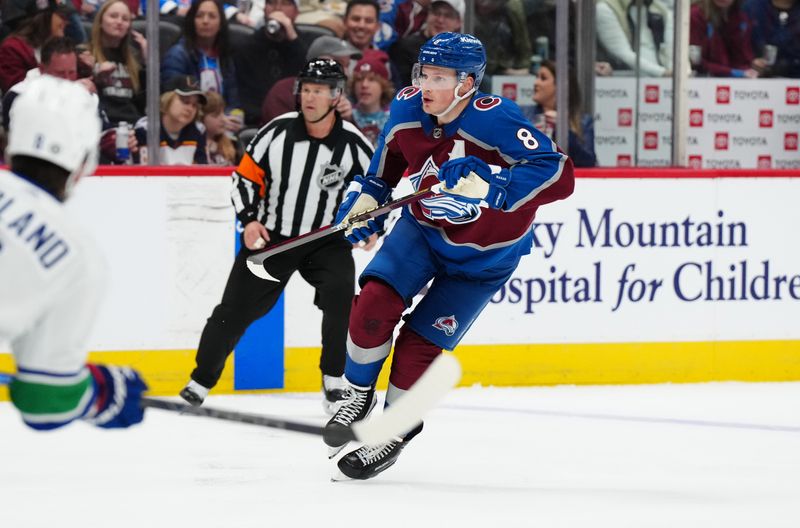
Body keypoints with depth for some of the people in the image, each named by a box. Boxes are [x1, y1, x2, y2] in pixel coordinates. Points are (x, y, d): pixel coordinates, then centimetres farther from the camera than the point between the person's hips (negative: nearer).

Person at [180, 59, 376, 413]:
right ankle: (200, 383, 20)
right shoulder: (278, 131, -9)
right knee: (234, 310, 2)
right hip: (270, 236, 1)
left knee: (341, 293, -27)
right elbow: (246, 175, 1)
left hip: (325, 240, -1)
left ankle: (334, 382, -11)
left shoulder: (353, 144, -10)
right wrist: (249, 219, -8)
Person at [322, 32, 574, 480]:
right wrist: (364, 204, -5)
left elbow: (559, 175, -39)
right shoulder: (407, 109, -13)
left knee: (419, 343, -4)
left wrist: (490, 182, -48)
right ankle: (358, 397, 8)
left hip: (483, 254, -4)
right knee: (375, 304, -18)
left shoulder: (495, 120, -32)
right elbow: (387, 166, 9)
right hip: (423, 227, 4)